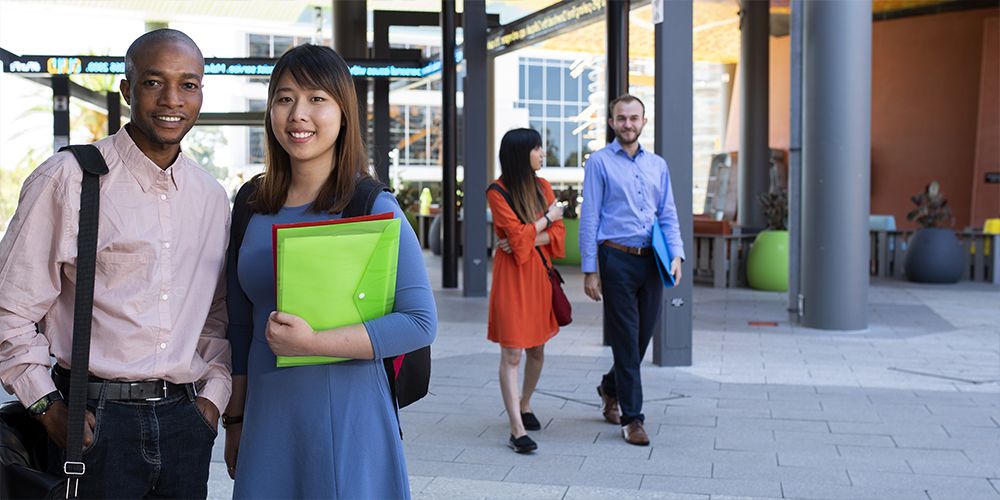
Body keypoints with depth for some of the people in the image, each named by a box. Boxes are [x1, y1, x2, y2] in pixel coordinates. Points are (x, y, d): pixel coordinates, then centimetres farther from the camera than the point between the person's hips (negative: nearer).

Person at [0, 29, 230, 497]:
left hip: (185, 419, 4)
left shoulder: (213, 197, 9)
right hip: (96, 420, -4)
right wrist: (49, 407, -9)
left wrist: (213, 395, 7)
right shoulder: (68, 179, -6)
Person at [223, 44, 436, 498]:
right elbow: (240, 325, 12)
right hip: (266, 417, 4)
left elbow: (420, 323, -14)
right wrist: (236, 418, 12)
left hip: (348, 415, -4)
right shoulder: (252, 209, 6)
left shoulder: (374, 208, -8)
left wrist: (310, 342, -20)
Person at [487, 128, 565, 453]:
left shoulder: (542, 187, 8)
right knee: (512, 354, -6)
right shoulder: (497, 192, -10)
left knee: (537, 349, 15)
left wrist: (529, 239, -13)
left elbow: (558, 233, 3)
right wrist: (547, 219, -3)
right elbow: (518, 234, -15)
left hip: (540, 273, 6)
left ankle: (525, 404, 37)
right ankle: (517, 430, -5)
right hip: (512, 276, -6)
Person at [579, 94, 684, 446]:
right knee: (626, 340, -2)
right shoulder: (600, 162, 0)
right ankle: (632, 418, 8)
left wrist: (676, 255, -2)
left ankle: (610, 388, 36)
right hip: (616, 259, -5)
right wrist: (590, 270, -8)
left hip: (651, 260, 5)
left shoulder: (658, 165, 14)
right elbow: (589, 219, -3)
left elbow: (668, 215, 14)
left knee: (643, 336, 10)